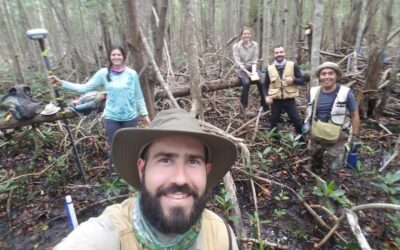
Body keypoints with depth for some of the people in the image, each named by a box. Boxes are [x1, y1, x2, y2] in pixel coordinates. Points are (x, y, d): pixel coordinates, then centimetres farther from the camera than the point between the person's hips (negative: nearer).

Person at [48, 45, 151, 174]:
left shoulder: (132, 74, -3)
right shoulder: (104, 73, -2)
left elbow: (138, 96, 3)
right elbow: (85, 88, 0)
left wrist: (145, 114, 4)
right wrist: (61, 83, -5)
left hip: (130, 117, 0)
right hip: (111, 118, 0)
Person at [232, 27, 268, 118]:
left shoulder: (255, 45, 2)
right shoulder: (236, 46, -6)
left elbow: (254, 60, 0)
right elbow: (238, 62, -10)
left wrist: (253, 71, -16)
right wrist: (247, 72, -19)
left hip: (252, 68, 3)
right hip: (242, 69, -2)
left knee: (262, 82, -24)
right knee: (246, 83, -32)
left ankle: (265, 106, -11)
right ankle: (243, 108, -20)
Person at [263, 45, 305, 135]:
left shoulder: (293, 66, -2)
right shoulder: (270, 68, 2)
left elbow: (302, 80, -1)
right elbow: (265, 85, 9)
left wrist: (293, 80, -21)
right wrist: (267, 96, -6)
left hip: (289, 99, -1)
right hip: (275, 100, 2)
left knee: (297, 120, 1)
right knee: (273, 120, 13)